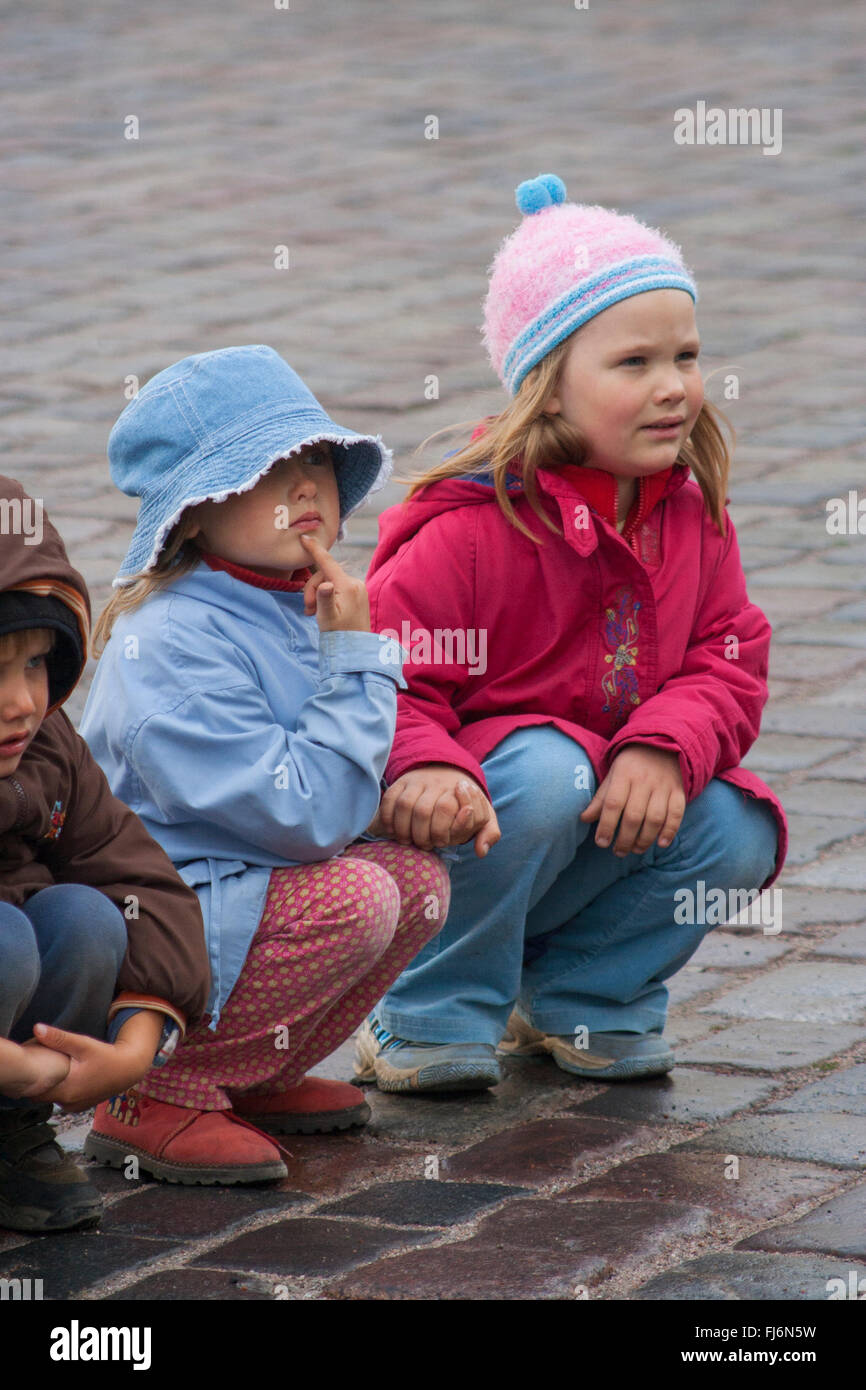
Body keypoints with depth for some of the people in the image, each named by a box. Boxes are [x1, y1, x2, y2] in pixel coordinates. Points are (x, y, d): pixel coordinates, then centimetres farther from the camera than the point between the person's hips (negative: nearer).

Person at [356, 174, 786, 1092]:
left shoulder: (692, 520, 1)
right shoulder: (470, 529, -19)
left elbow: (729, 670, -1)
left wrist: (667, 748, -23)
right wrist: (423, 768, -41)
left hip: (607, 837, 5)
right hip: (485, 839, -5)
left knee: (737, 837, -20)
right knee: (546, 769, -36)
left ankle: (580, 1002, 8)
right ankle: (431, 1023, -15)